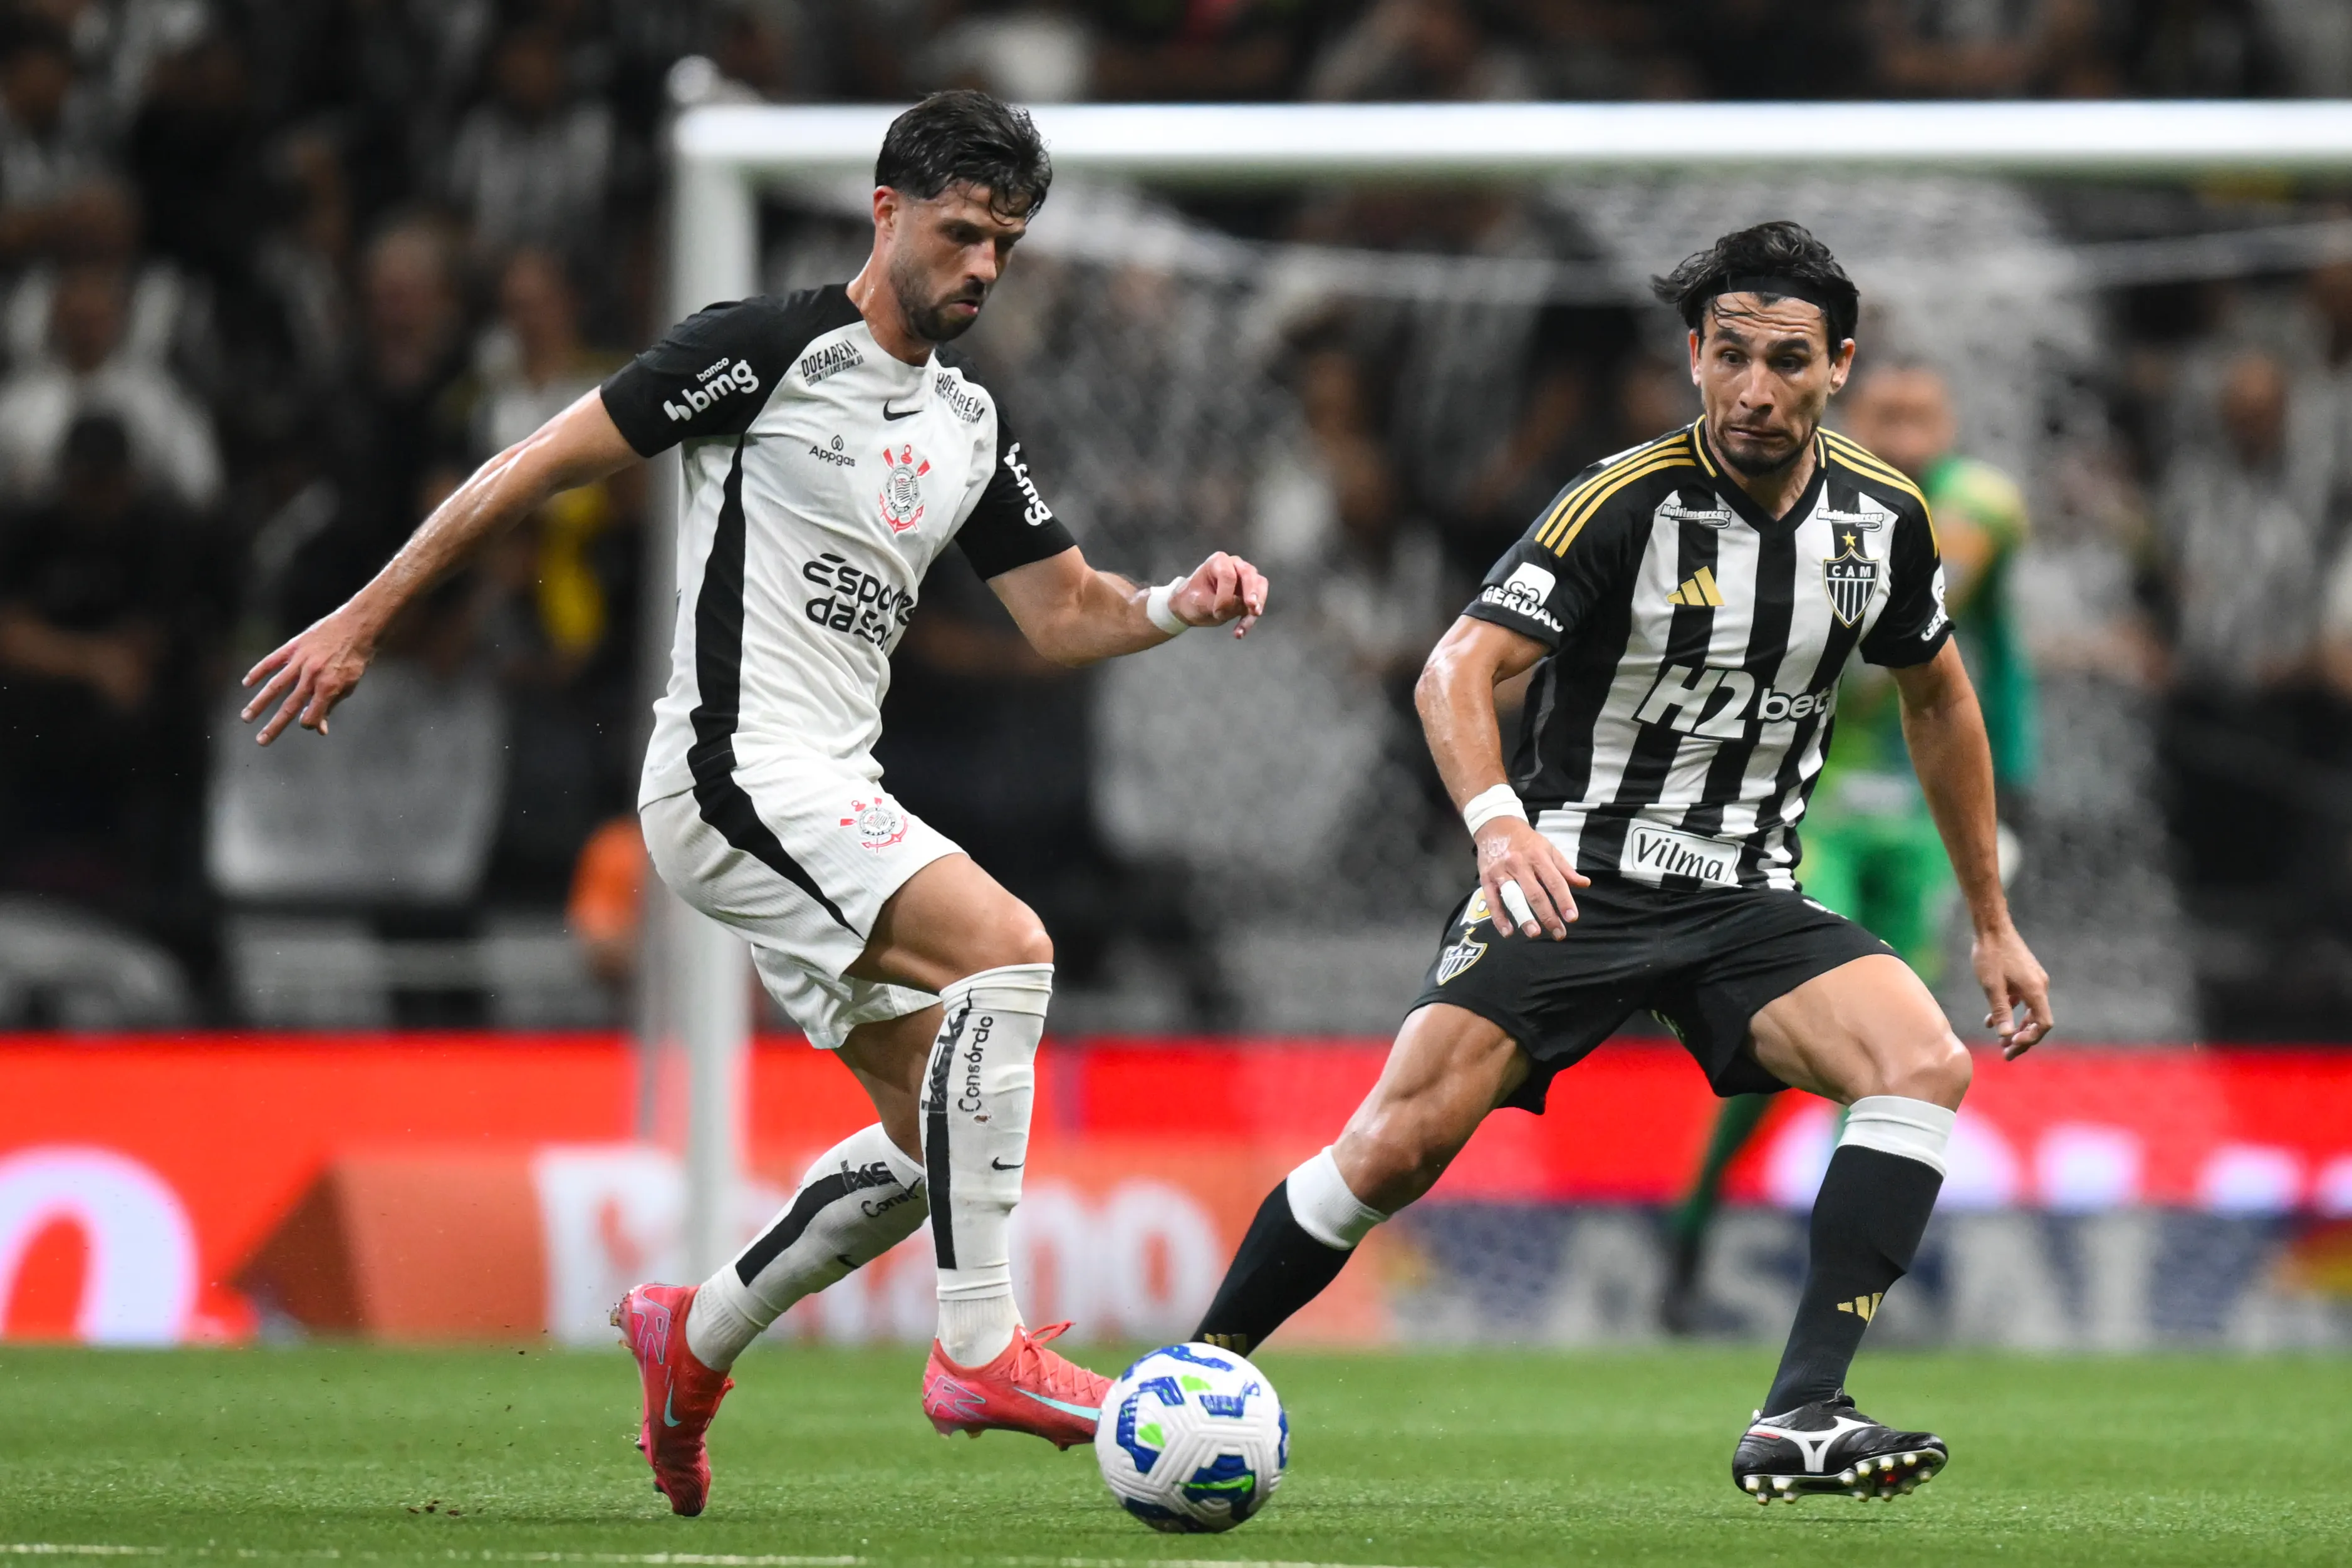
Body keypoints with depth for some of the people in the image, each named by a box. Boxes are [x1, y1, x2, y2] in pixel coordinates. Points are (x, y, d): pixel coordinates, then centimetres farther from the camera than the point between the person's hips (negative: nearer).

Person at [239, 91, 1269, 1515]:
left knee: (935, 1138, 7)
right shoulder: (772, 349, -8)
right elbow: (542, 465, -5)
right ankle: (982, 1347, -26)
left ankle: (695, 1342, 25)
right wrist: (361, 624, -5)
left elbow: (1066, 615, 17)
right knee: (1006, 946, -26)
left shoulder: (970, 426, 16)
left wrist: (1178, 606, -5)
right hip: (741, 770, -9)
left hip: (826, 804, 9)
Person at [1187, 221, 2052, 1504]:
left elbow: (1939, 701, 18)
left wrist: (1993, 923, 19)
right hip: (1570, 883, -4)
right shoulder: (1628, 504, -15)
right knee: (1397, 1145, -18)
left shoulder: (1882, 519, 1)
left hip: (1747, 903, 4)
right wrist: (1499, 820, -43)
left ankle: (1800, 1420, -25)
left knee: (1928, 1065, -22)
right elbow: (1458, 671, -23)